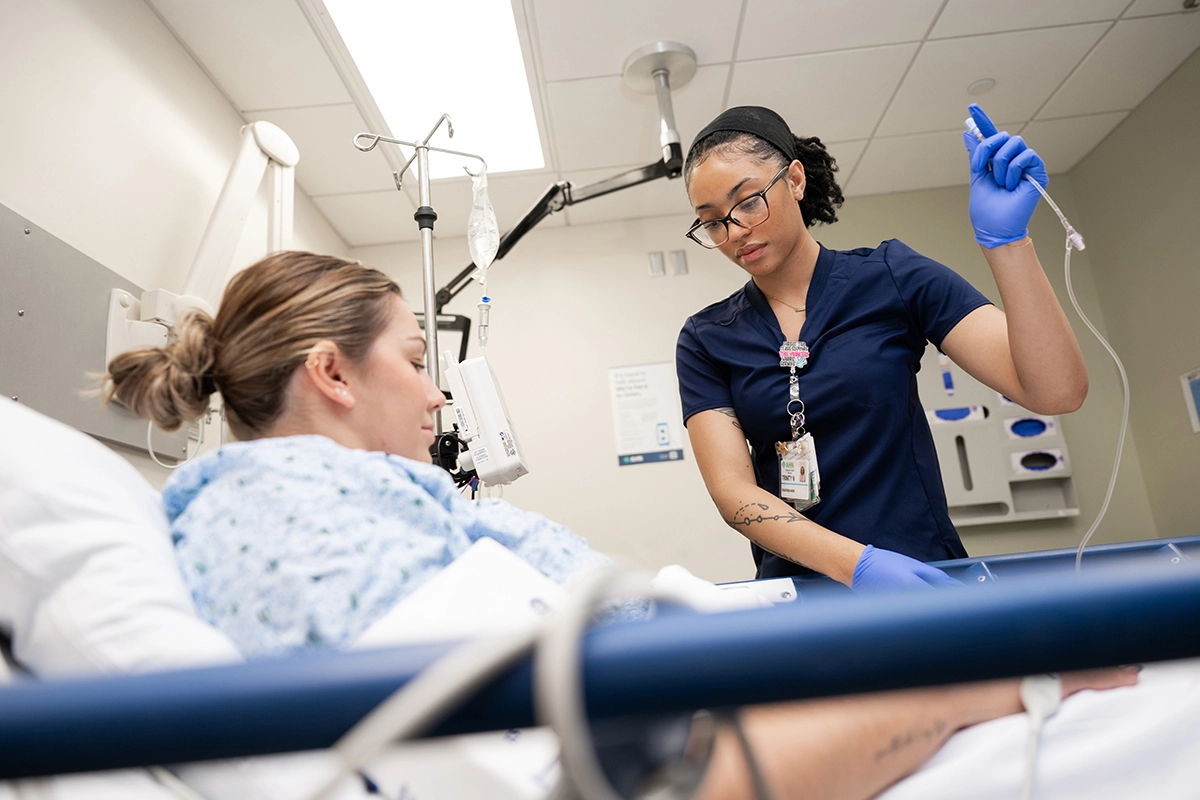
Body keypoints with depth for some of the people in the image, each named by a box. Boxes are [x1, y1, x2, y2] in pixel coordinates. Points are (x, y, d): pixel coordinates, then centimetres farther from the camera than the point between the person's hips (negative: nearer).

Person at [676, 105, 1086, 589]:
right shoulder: (705, 340, 5)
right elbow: (732, 489, -5)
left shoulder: (891, 276, 2)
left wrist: (1005, 237, -15)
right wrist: (856, 564, -19)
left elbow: (1056, 391, -4)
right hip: (796, 583, 2)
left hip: (925, 568, -2)